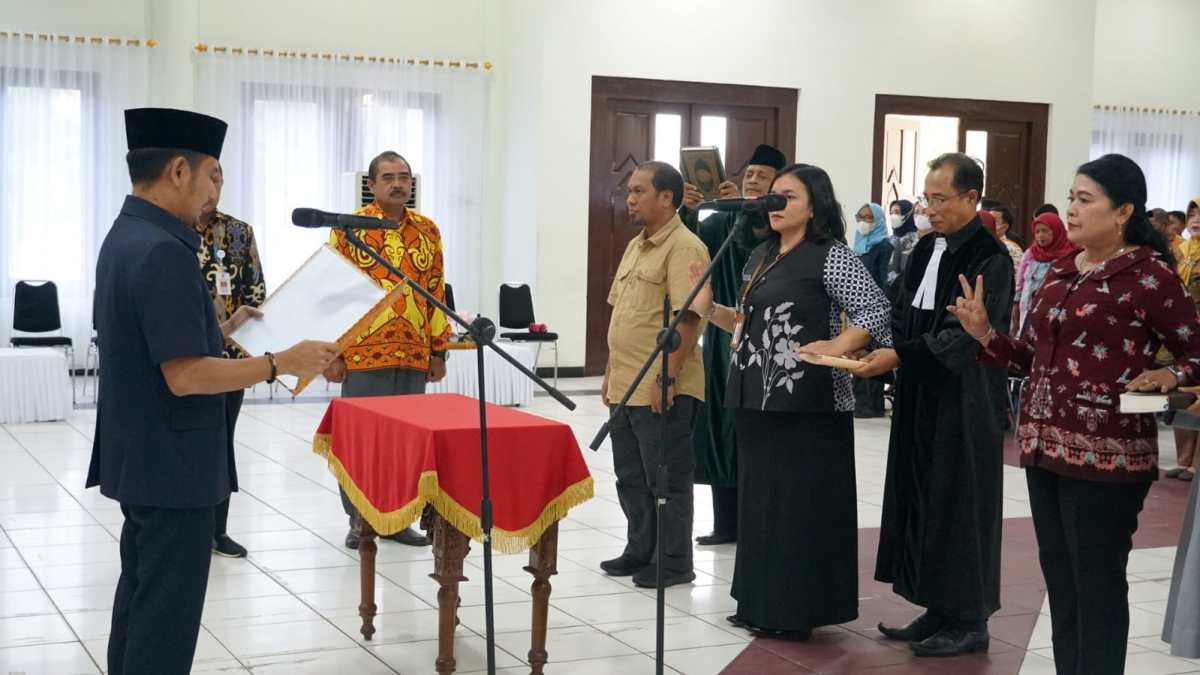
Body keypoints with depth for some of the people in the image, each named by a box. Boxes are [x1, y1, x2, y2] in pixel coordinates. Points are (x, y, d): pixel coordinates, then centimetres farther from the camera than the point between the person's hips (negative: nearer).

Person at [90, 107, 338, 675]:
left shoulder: (125, 237, 9)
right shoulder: (164, 251, -23)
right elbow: (185, 376, -26)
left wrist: (224, 332, 14)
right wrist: (284, 362, -20)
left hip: (139, 457, 10)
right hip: (173, 464, -10)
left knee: (141, 596, 19)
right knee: (167, 613, -1)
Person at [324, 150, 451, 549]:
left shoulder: (428, 231, 9)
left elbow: (437, 293, 12)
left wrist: (439, 351, 9)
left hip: (414, 357, 4)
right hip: (364, 355, -3)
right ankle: (359, 520, 12)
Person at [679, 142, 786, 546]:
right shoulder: (725, 220, 12)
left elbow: (757, 245, -23)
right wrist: (688, 211, -26)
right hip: (724, 339, 5)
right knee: (722, 429, 7)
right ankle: (728, 523, 16)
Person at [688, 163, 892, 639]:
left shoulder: (831, 256, -9)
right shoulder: (761, 257, 15)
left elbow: (877, 312, -14)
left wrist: (833, 349, -23)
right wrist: (709, 308, 6)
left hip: (806, 401, -8)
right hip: (757, 397, 8)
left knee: (800, 503, -3)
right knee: (760, 498, 12)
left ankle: (797, 610, 6)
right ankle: (762, 604, 22)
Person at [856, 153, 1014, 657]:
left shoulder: (989, 257, -13)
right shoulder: (928, 249, 11)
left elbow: (967, 333, -20)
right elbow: (905, 315, 15)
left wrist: (899, 356, -24)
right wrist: (875, 347, -2)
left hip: (965, 401, -8)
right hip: (921, 396, 8)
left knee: (959, 502, -1)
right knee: (924, 500, 11)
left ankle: (969, 620, 10)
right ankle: (939, 609, 21)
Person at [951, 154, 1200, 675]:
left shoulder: (1149, 274, -8)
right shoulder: (1060, 272, 12)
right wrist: (984, 333, 0)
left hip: (1106, 453, -7)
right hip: (1045, 446, 7)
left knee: (1097, 587, 2)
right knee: (1059, 582, 15)